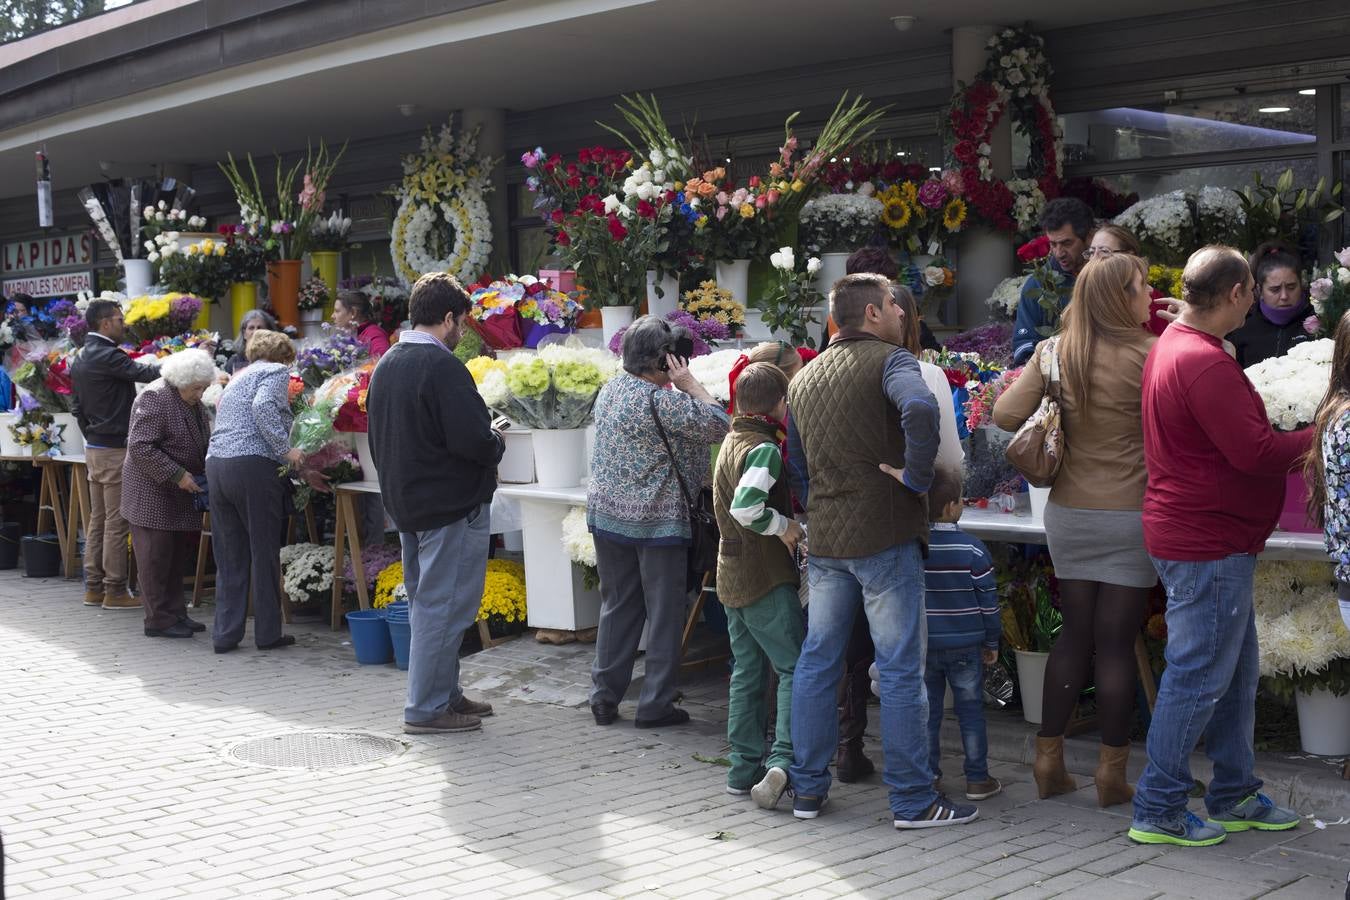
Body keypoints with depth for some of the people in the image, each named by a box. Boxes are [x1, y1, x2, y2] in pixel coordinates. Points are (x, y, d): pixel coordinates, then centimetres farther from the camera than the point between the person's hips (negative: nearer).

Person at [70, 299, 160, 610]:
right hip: (115, 448, -10)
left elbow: (76, 405, 19)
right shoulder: (106, 356, -16)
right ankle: (115, 591, -2)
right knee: (116, 521, -5)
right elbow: (146, 373, -25)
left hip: (94, 447, 10)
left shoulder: (80, 359, 14)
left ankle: (93, 587, 17)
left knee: (98, 520, 13)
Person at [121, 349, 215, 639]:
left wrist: (204, 474, 7)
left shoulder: (194, 403, 12)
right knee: (156, 556, -4)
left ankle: (175, 613, 18)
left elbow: (201, 442, 24)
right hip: (153, 491, -9)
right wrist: (177, 475, -23)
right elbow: (139, 447, -21)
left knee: (179, 555, 10)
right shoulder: (155, 398, -16)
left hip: (182, 493, 9)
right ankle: (158, 620, 1)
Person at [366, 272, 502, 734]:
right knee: (444, 607, -2)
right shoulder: (442, 367, -19)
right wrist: (497, 441, -4)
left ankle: (445, 693, 26)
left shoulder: (386, 365, 10)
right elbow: (473, 440, -24)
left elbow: (377, 437, 17)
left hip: (406, 504, 9)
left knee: (427, 603, 17)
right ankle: (426, 709, 2)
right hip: (451, 506, -9)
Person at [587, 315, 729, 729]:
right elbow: (716, 426, -18)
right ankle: (655, 703, 8)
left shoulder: (610, 389, 6)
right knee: (664, 613, 4)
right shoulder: (659, 401, -20)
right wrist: (690, 382, -13)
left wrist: (677, 386, 8)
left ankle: (604, 697, 17)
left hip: (607, 515, 7)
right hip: (657, 523, -7)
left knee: (617, 607, 15)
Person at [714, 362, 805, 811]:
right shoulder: (764, 448, -17)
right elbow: (745, 507, -31)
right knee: (795, 668, -5)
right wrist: (785, 526, -17)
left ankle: (744, 770, 15)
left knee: (747, 672, 12)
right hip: (766, 578, -9)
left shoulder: (731, 442, 12)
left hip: (732, 575, 9)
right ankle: (784, 760, -16)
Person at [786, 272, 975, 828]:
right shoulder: (889, 359, -7)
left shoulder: (804, 378, 15)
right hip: (886, 535, -6)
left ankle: (807, 788, 20)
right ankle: (912, 800, 4)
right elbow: (919, 409, -30)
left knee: (816, 662, 14)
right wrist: (917, 478, -18)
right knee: (900, 669, -1)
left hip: (825, 542, 7)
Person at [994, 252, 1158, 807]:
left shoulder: (1055, 352, 0)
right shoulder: (1148, 354, -13)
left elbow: (1005, 414, -3)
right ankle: (1112, 775, 10)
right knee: (1117, 642, 2)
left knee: (1074, 634, 14)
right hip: (1128, 515, -4)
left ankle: (1049, 762, 17)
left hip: (1068, 514, 5)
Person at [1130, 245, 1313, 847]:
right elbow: (1254, 452, -24)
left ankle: (1234, 797, 28)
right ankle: (1157, 811, 6)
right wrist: (1314, 437, -9)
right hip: (1207, 544, -11)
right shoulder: (1203, 362, -21)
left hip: (1209, 541, 11)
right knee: (1199, 678, -2)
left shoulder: (1173, 345, 14)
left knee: (1236, 672, 18)